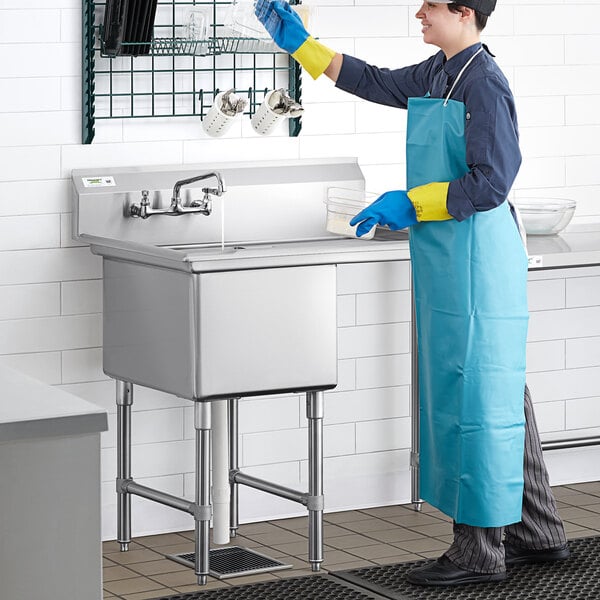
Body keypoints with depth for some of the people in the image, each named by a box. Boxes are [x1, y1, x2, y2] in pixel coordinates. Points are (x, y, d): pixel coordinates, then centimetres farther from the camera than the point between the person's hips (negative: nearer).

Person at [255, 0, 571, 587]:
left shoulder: (484, 83, -16)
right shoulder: (439, 75, 12)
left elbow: (489, 183, -21)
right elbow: (375, 82, 24)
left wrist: (411, 203, -16)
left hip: (475, 258, -10)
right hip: (448, 259, 10)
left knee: (474, 400, -4)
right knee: (500, 395, 15)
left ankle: (480, 549, 4)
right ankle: (537, 533, 25)